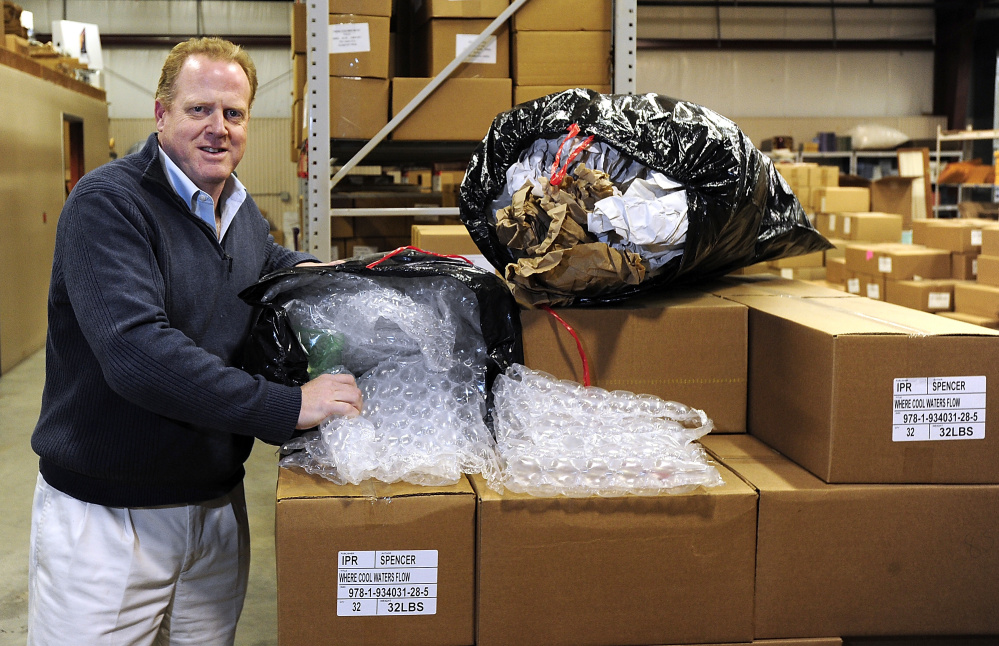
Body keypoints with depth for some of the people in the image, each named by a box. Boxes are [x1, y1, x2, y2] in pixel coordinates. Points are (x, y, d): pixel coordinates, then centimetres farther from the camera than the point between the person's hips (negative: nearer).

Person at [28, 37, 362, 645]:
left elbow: (271, 261, 32)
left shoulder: (240, 208, 7)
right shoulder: (108, 203, -17)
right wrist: (289, 406, -30)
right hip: (105, 513, -6)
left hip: (217, 503, 7)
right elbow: (135, 353, -30)